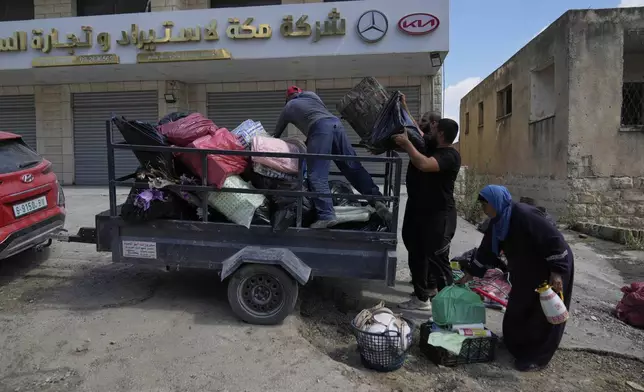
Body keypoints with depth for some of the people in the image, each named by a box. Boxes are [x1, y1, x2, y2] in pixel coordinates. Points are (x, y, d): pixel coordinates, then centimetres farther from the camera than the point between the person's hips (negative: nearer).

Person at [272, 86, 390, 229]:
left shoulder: (288, 106, 27)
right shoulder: (312, 95, 37)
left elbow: (277, 133, 37)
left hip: (320, 128, -5)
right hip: (336, 123, 5)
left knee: (317, 175, -10)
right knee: (353, 166, 2)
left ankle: (326, 215, -22)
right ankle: (376, 199, -7)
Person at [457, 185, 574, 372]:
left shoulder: (525, 215, -30)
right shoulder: (497, 223, -2)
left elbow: (555, 240, -29)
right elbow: (487, 250, 5)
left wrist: (557, 272, -28)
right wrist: (469, 274, 6)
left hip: (548, 271, -9)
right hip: (525, 272, 9)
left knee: (542, 315, 2)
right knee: (518, 309, 18)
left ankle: (536, 358, 15)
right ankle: (515, 343, 37)